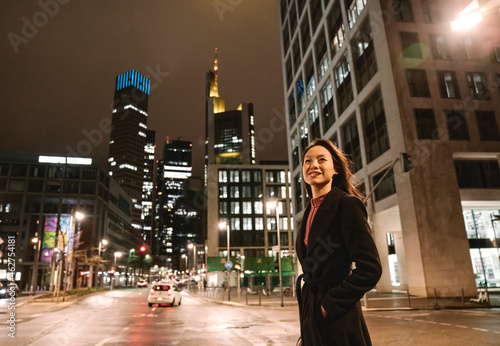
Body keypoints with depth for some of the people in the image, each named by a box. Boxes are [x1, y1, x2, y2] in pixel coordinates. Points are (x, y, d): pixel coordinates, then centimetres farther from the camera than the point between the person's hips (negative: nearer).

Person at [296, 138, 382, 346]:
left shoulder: (347, 204, -13)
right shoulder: (310, 212, 9)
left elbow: (370, 269, -18)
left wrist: (330, 304, -17)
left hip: (338, 320, -7)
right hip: (311, 316, 7)